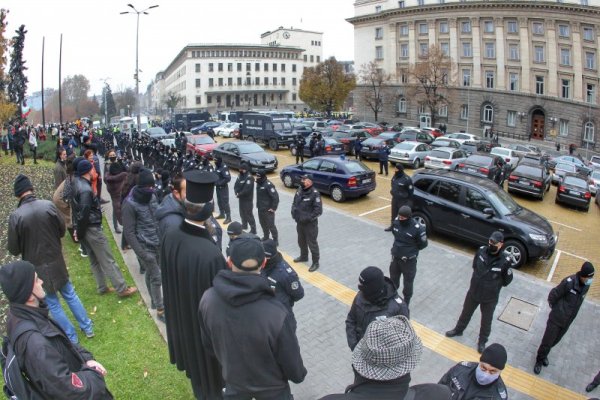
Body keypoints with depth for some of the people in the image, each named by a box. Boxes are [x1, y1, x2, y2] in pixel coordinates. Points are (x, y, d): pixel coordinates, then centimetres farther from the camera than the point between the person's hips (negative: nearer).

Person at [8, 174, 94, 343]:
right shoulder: (48, 205, -14)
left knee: (53, 304, 14)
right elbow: (62, 230, 0)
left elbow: (14, 250, -10)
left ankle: (71, 337, 26)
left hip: (36, 267, -2)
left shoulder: (15, 216, -19)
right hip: (56, 262, 2)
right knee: (70, 294, 21)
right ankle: (87, 328, 31)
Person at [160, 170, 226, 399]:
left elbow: (169, 276, -1)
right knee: (210, 363, 21)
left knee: (194, 357, 32)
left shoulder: (170, 236, -17)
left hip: (181, 314, 8)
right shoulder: (210, 255, -40)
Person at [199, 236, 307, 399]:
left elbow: (207, 342, -5)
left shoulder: (208, 299, -25)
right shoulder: (276, 313, -39)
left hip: (233, 379, 3)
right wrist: (299, 375, 1)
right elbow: (290, 360, -22)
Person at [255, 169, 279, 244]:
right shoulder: (259, 183, 6)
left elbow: (275, 197, -22)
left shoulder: (268, 185, -21)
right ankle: (266, 237, 37)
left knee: (271, 225, -3)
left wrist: (273, 208, -19)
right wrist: (258, 205, 16)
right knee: (263, 224, 20)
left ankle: (275, 240, 9)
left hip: (268, 209, -9)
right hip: (260, 209, 9)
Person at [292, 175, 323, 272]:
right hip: (299, 222, 7)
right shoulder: (299, 190, -1)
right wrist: (294, 212, -4)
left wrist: (307, 218, -23)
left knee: (312, 243, 4)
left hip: (310, 224, -7)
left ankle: (315, 263, 19)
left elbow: (319, 210, -22)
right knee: (301, 241, 24)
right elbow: (294, 203, 13)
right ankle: (304, 256, 46)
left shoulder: (314, 194, -22)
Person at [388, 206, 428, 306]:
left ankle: (405, 304, 32)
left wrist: (411, 249, -1)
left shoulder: (417, 228, -26)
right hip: (395, 257, 5)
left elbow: (423, 244, -12)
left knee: (408, 284, 13)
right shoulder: (396, 222, -10)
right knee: (393, 280, 24)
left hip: (409, 260, -5)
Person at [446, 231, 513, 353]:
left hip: (490, 297, -3)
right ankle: (458, 330, 49)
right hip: (473, 291, 3)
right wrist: (479, 279, 4)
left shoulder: (505, 261, -25)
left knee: (486, 321, 19)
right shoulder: (481, 250, -15)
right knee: (466, 312, 24)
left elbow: (507, 280, -9)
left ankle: (482, 341, 42)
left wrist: (494, 286, -4)